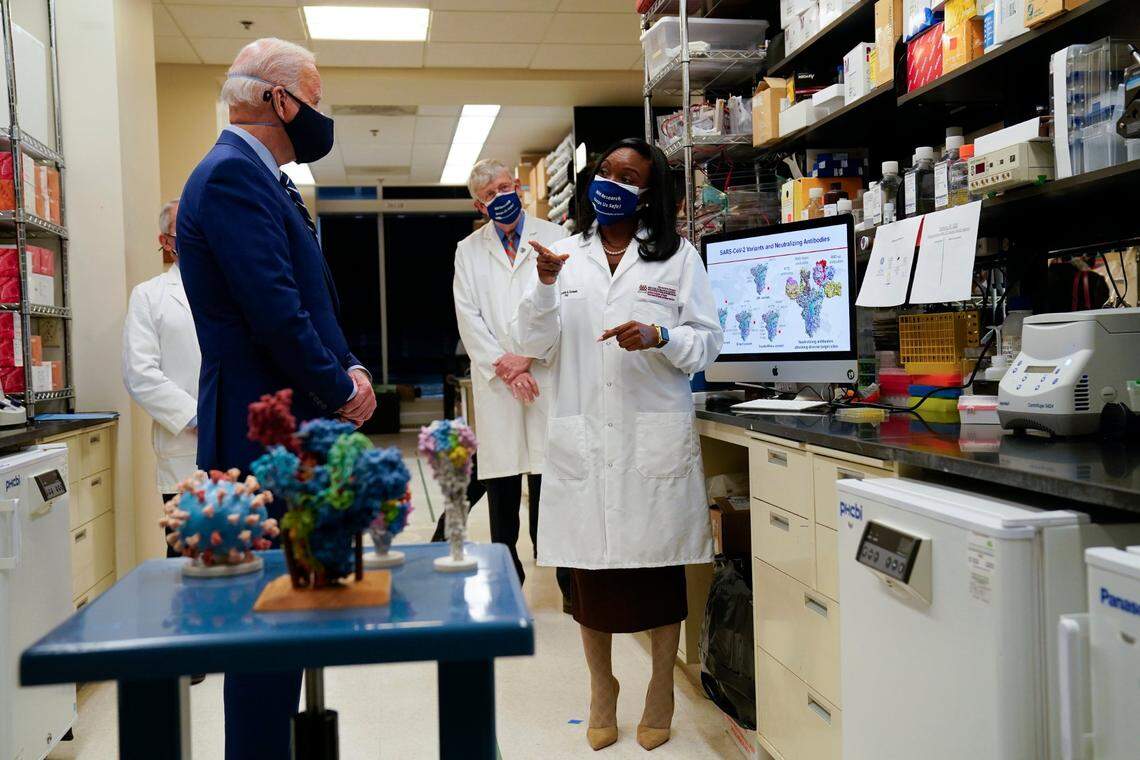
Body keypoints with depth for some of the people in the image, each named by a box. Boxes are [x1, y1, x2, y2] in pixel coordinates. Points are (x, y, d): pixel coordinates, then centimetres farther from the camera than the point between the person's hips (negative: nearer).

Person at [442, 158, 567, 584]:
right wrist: (504, 365, -5)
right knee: (500, 481, 4)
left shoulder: (553, 237, 7)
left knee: (548, 480, -3)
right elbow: (469, 320, 6)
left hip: (547, 377, -2)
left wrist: (527, 357, -9)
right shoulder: (468, 250, 14)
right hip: (495, 384, 2)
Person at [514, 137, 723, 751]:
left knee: (659, 568, 7)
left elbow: (708, 342, 4)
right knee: (590, 572, 7)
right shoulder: (566, 256, 10)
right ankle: (602, 691, 27)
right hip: (582, 439, 1)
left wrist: (659, 337, -15)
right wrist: (545, 287, -12)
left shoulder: (678, 258, 6)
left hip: (656, 438, -1)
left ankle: (660, 692, 26)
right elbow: (535, 344, 5)